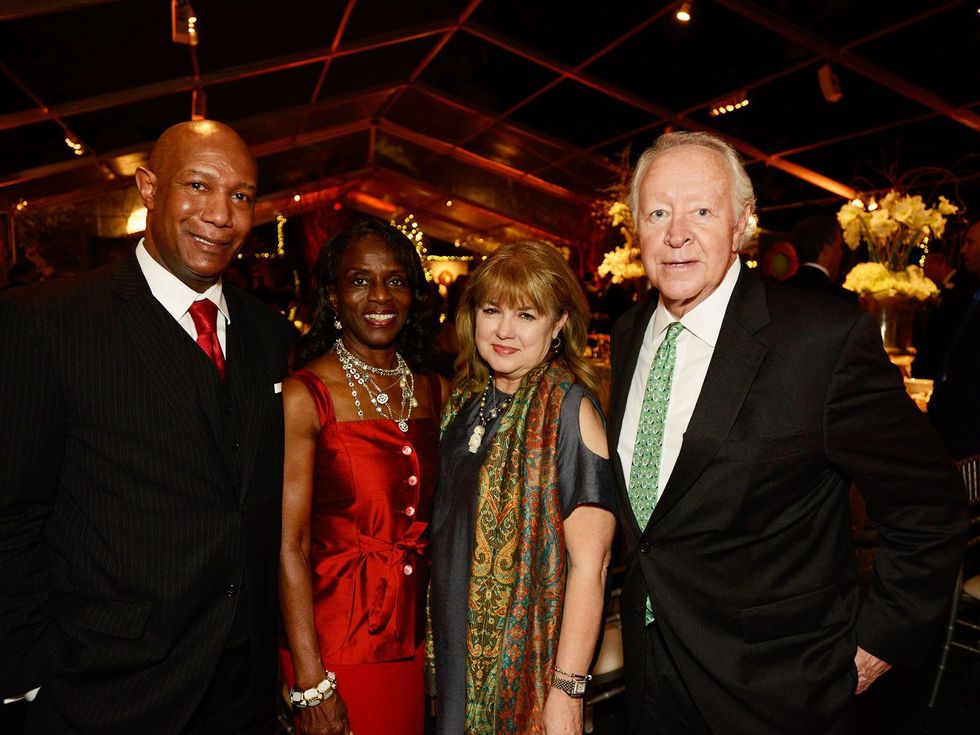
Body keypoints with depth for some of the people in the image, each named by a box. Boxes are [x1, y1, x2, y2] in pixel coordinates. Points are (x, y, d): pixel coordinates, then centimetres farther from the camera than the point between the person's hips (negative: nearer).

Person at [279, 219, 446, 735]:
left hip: (418, 636, 5)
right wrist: (310, 681, -15)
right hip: (339, 642, -4)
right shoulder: (303, 396, -13)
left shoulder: (434, 392, 2)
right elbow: (290, 547, -14)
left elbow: (440, 523, 9)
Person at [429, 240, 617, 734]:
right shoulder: (467, 400, 1)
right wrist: (436, 639, 10)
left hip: (530, 667, -5)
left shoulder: (569, 410, -18)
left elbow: (589, 564, -19)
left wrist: (567, 692, -19)